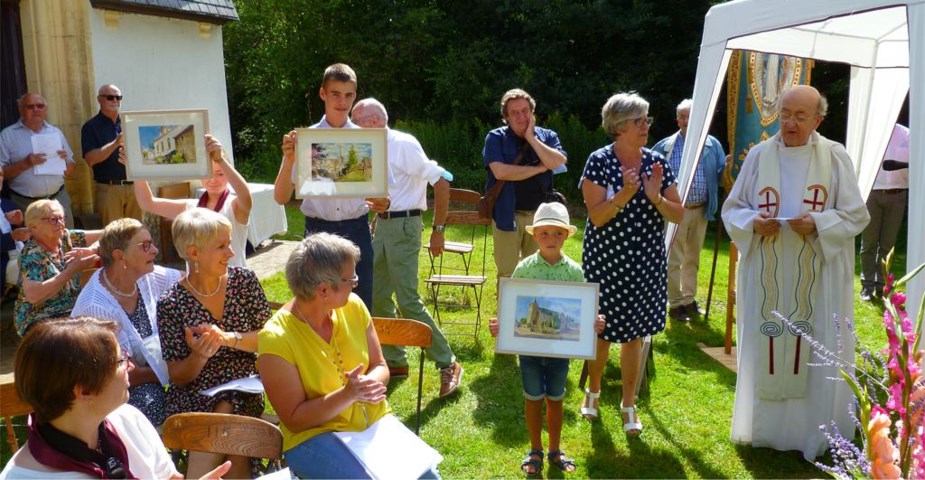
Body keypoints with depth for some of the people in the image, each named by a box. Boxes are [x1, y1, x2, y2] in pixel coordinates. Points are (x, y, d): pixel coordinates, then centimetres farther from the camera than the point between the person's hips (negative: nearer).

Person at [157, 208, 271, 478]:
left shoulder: (244, 281, -2)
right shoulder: (171, 304, -7)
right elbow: (178, 377, -3)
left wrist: (229, 338, -18)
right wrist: (199, 356, -25)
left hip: (242, 389, 2)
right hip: (192, 397, -1)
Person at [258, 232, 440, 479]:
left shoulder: (353, 306, -4)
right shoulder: (275, 339, -19)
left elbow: (379, 366, 6)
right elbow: (294, 420, -14)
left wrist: (370, 383, -17)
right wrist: (347, 395, -28)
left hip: (373, 422, 5)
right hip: (313, 437, -4)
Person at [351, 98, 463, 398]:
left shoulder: (404, 145, -15)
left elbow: (441, 182, -17)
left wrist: (438, 231, -15)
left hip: (403, 226, -8)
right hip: (382, 225, 8)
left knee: (408, 300, -9)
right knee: (377, 297, 11)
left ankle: (447, 364, 3)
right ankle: (394, 361, 25)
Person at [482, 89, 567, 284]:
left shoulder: (548, 136, 6)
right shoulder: (496, 138, -2)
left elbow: (558, 163, -12)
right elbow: (500, 172, -17)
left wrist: (531, 137, -10)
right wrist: (539, 168, -10)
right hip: (508, 215, -2)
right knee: (507, 274, 3)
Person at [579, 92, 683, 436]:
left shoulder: (657, 163, 2)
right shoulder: (599, 162, -9)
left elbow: (679, 215, 0)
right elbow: (596, 217, -16)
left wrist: (655, 198, -18)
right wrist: (626, 192, -28)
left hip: (645, 264, 3)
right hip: (606, 262, -3)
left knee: (634, 333, 9)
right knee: (602, 331, 9)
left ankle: (629, 405, 24)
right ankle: (593, 390, 36)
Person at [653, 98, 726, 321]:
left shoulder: (713, 145, 5)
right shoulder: (665, 147, -3)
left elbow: (722, 174, 1)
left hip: (700, 211, 3)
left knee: (693, 258, 15)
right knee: (674, 260, 0)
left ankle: (689, 299, 27)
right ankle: (675, 304, 9)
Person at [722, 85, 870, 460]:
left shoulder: (835, 158, -2)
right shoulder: (759, 155, 2)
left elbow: (856, 215, -1)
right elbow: (732, 208, 7)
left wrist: (818, 224, -18)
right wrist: (753, 222, -14)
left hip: (816, 278, -1)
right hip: (767, 277, 1)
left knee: (815, 354, 4)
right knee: (764, 350, 8)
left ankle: (814, 434, 18)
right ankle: (763, 426, 24)